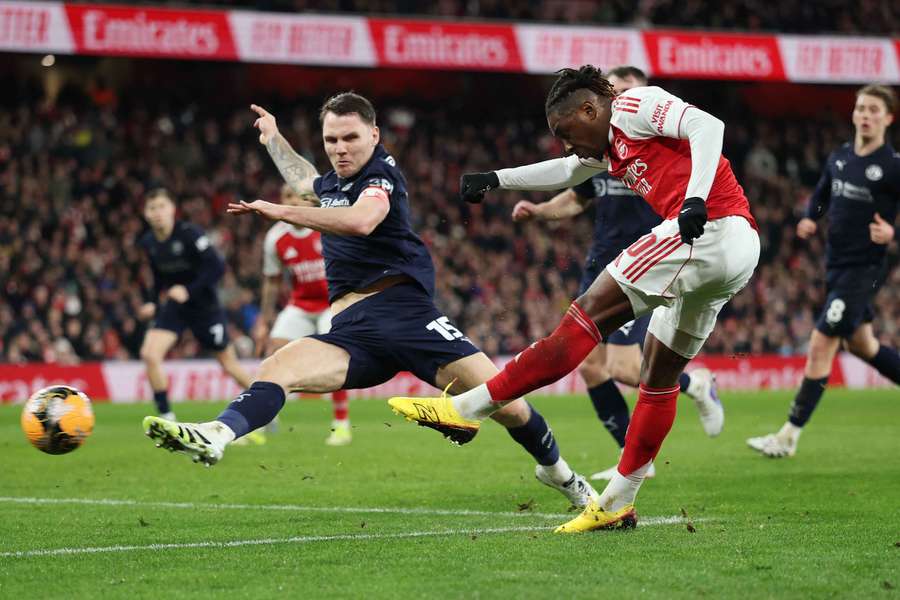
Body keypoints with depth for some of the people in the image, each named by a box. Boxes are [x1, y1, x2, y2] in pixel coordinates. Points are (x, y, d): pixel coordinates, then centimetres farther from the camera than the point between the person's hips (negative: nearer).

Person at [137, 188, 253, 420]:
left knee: (229, 363, 7)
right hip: (174, 306, 5)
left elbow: (217, 267, -24)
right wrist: (153, 302, 6)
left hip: (205, 307, -5)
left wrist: (189, 290, -30)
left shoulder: (189, 234, -20)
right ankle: (166, 417, -6)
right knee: (150, 354, -17)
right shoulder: (148, 242, -1)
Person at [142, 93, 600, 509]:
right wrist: (273, 140, 61)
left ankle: (556, 470, 11)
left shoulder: (382, 175, -2)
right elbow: (306, 181, 51)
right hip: (350, 329, 7)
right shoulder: (331, 183, 22)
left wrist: (281, 212, -27)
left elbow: (361, 220, -27)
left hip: (403, 308, -7)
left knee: (502, 401, -15)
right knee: (277, 368, -22)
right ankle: (216, 436, -46)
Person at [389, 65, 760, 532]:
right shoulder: (612, 143, 28)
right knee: (660, 372, 15)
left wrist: (695, 199, -26)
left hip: (711, 229, -10)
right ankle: (617, 505, 19)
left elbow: (708, 125, -15)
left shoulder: (635, 106, 0)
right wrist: (497, 180, 41)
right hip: (739, 252, 10)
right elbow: (564, 172, 43)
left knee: (591, 313, -10)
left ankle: (468, 408, -12)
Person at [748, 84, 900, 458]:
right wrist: (810, 220, 3)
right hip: (835, 264, 8)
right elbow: (821, 194, 22)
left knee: (820, 346, -10)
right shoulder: (839, 158, 6)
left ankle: (789, 437, -6)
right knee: (859, 344, 20)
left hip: (864, 270, -8)